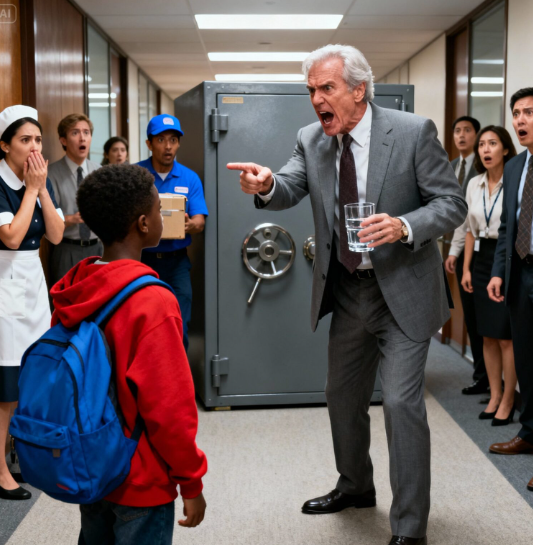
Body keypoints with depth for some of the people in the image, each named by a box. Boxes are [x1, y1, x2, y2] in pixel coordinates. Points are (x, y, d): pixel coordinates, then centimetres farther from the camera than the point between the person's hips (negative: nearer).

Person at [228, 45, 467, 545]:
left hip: (402, 292, -5)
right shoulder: (311, 140, 1)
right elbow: (291, 190, -10)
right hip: (346, 291, 6)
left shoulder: (414, 132, -12)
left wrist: (404, 227, -29)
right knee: (342, 396, 18)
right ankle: (355, 486, 43)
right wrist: (266, 185, -34)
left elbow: (452, 203, -11)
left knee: (401, 401, -9)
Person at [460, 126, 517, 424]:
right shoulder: (474, 185, 8)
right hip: (482, 260, 6)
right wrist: (466, 268, 11)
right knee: (488, 335, 10)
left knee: (507, 336, -2)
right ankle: (495, 396, 22)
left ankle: (508, 400, 11)